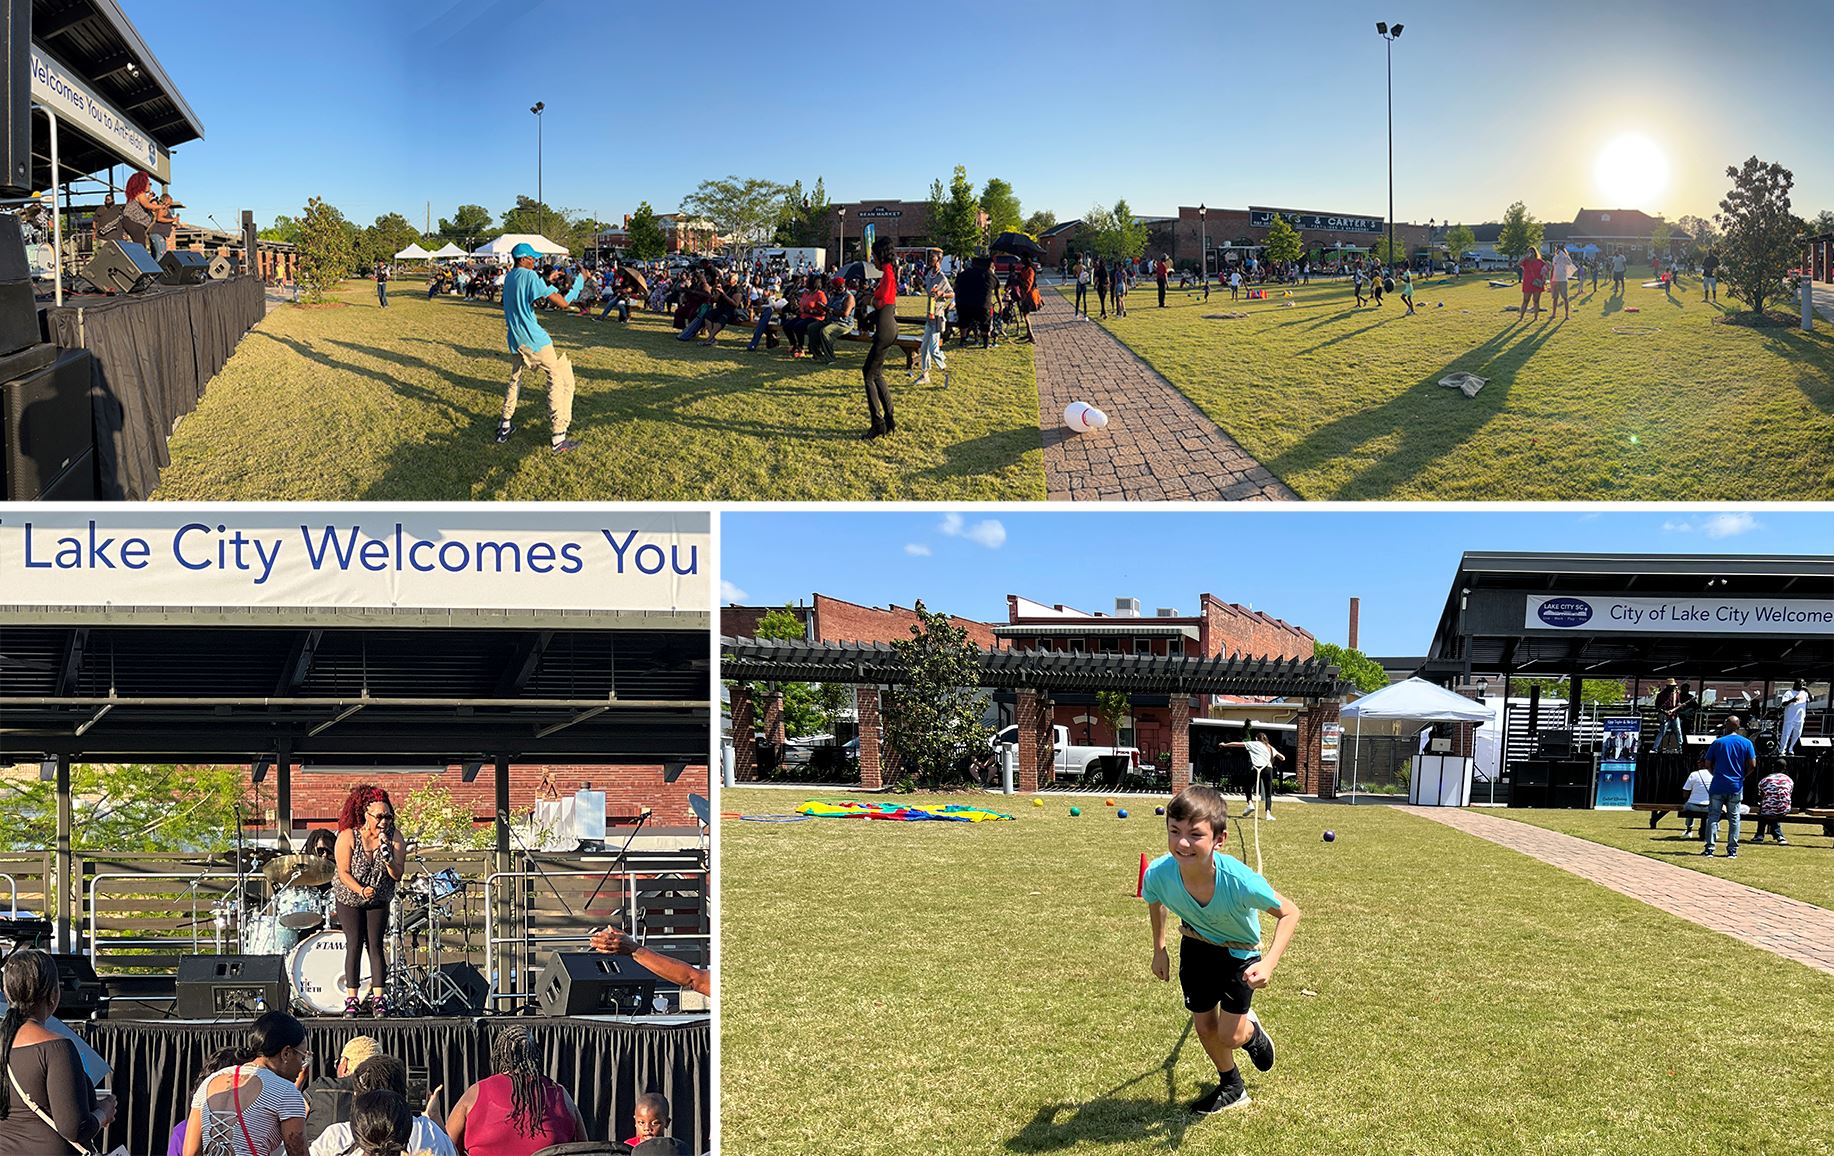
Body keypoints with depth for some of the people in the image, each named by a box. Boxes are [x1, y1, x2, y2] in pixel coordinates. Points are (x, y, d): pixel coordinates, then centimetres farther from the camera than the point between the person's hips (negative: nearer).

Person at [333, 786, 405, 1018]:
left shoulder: (394, 837, -13)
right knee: (354, 945, -4)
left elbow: (397, 875, -16)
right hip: (349, 899, -1)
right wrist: (361, 890, -34)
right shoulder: (348, 836, -19)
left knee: (375, 945, -3)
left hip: (379, 901, 1)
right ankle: (351, 999, 0)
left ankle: (378, 999, -2)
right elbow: (343, 872, -19)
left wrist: (387, 856, -34)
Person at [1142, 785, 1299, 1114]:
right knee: (1204, 1027, 12)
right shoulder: (1158, 874, -32)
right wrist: (1159, 950, 4)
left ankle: (1251, 1030, 34)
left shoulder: (1240, 881, -42)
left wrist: (1269, 963, -36)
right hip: (1195, 947, 3)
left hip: (1240, 953, -3)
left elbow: (1289, 913, -25)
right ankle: (1231, 1088, 42)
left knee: (1229, 1036, -5)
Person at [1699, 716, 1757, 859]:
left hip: (1718, 786, -1)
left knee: (1713, 816, 3)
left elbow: (1707, 764, -1)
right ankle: (1732, 850, 9)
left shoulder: (1718, 742, -2)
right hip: (1736, 787, 1)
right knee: (1733, 818, 9)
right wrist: (1742, 774, 13)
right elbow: (1752, 765, -4)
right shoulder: (1746, 743, 1)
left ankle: (1709, 849, -2)